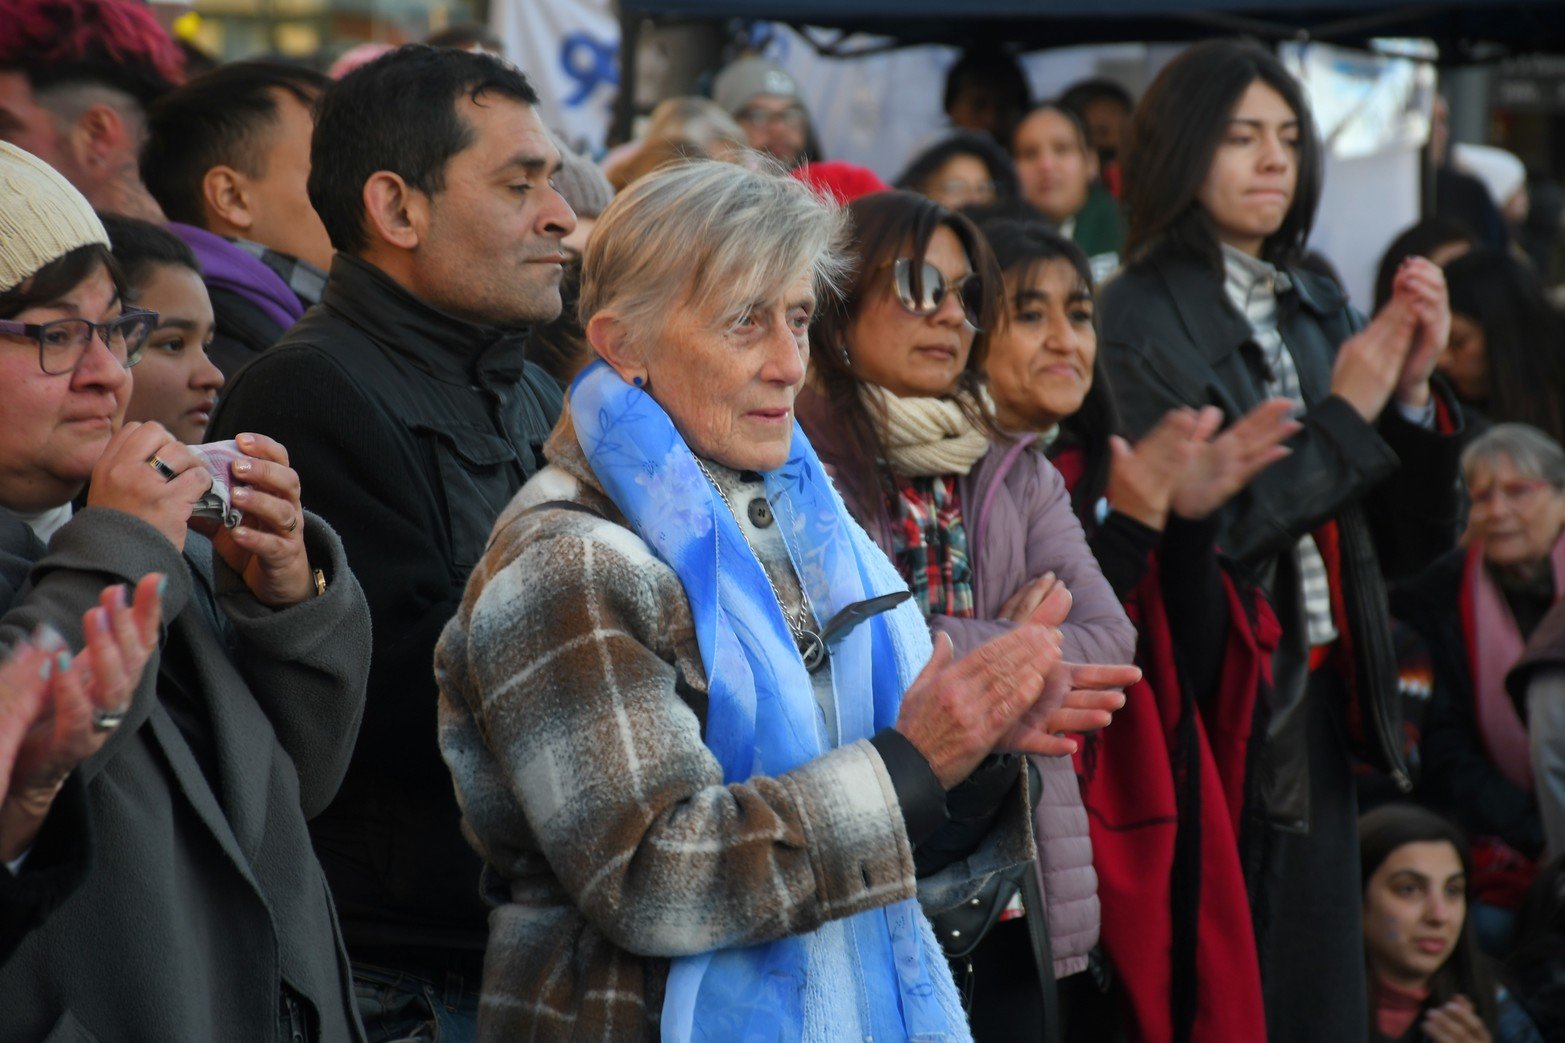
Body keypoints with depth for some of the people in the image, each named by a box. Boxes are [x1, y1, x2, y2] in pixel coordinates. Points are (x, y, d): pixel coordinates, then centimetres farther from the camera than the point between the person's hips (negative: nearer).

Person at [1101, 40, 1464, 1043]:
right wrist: (1344, 414, -12)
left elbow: (1409, 542, 12)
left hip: (1316, 711, 6)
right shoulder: (1140, 318, -8)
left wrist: (1415, 388, -4)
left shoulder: (1319, 311, 11)